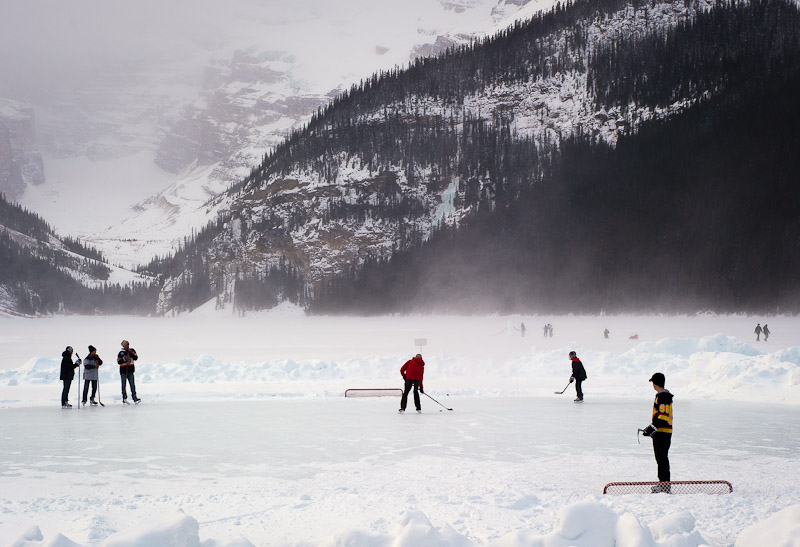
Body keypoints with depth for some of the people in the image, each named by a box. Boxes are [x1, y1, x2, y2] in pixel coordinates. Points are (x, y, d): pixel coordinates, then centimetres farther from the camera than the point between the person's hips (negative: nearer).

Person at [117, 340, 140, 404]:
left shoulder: (132, 350, 7)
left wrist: (131, 353, -14)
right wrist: (124, 359, -19)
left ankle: (134, 397, -7)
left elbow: (136, 358, -2)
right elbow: (118, 362, -4)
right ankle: (124, 398, 9)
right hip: (123, 370, -1)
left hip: (130, 370, 1)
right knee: (123, 384, 3)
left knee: (132, 384, -5)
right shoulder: (121, 353, 0)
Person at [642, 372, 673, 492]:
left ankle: (665, 484, -9)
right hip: (659, 432, 11)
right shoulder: (660, 395, 18)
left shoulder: (663, 397, -16)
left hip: (663, 432, -11)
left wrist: (653, 427, -24)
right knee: (660, 458, 15)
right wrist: (651, 427, 24)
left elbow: (664, 416, -22)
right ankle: (663, 482, 21)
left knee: (662, 458, -10)